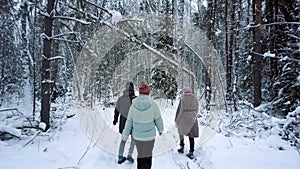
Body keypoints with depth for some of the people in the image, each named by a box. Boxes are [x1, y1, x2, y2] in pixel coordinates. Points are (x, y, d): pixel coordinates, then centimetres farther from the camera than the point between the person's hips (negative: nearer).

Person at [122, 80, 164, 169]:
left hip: (137, 136, 3)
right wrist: (160, 129, 15)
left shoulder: (134, 105, -8)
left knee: (140, 155, 22)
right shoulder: (153, 104, -16)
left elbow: (129, 122, -1)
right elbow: (158, 119, -4)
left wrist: (125, 135, 10)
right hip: (149, 136, -3)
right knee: (147, 158, 8)